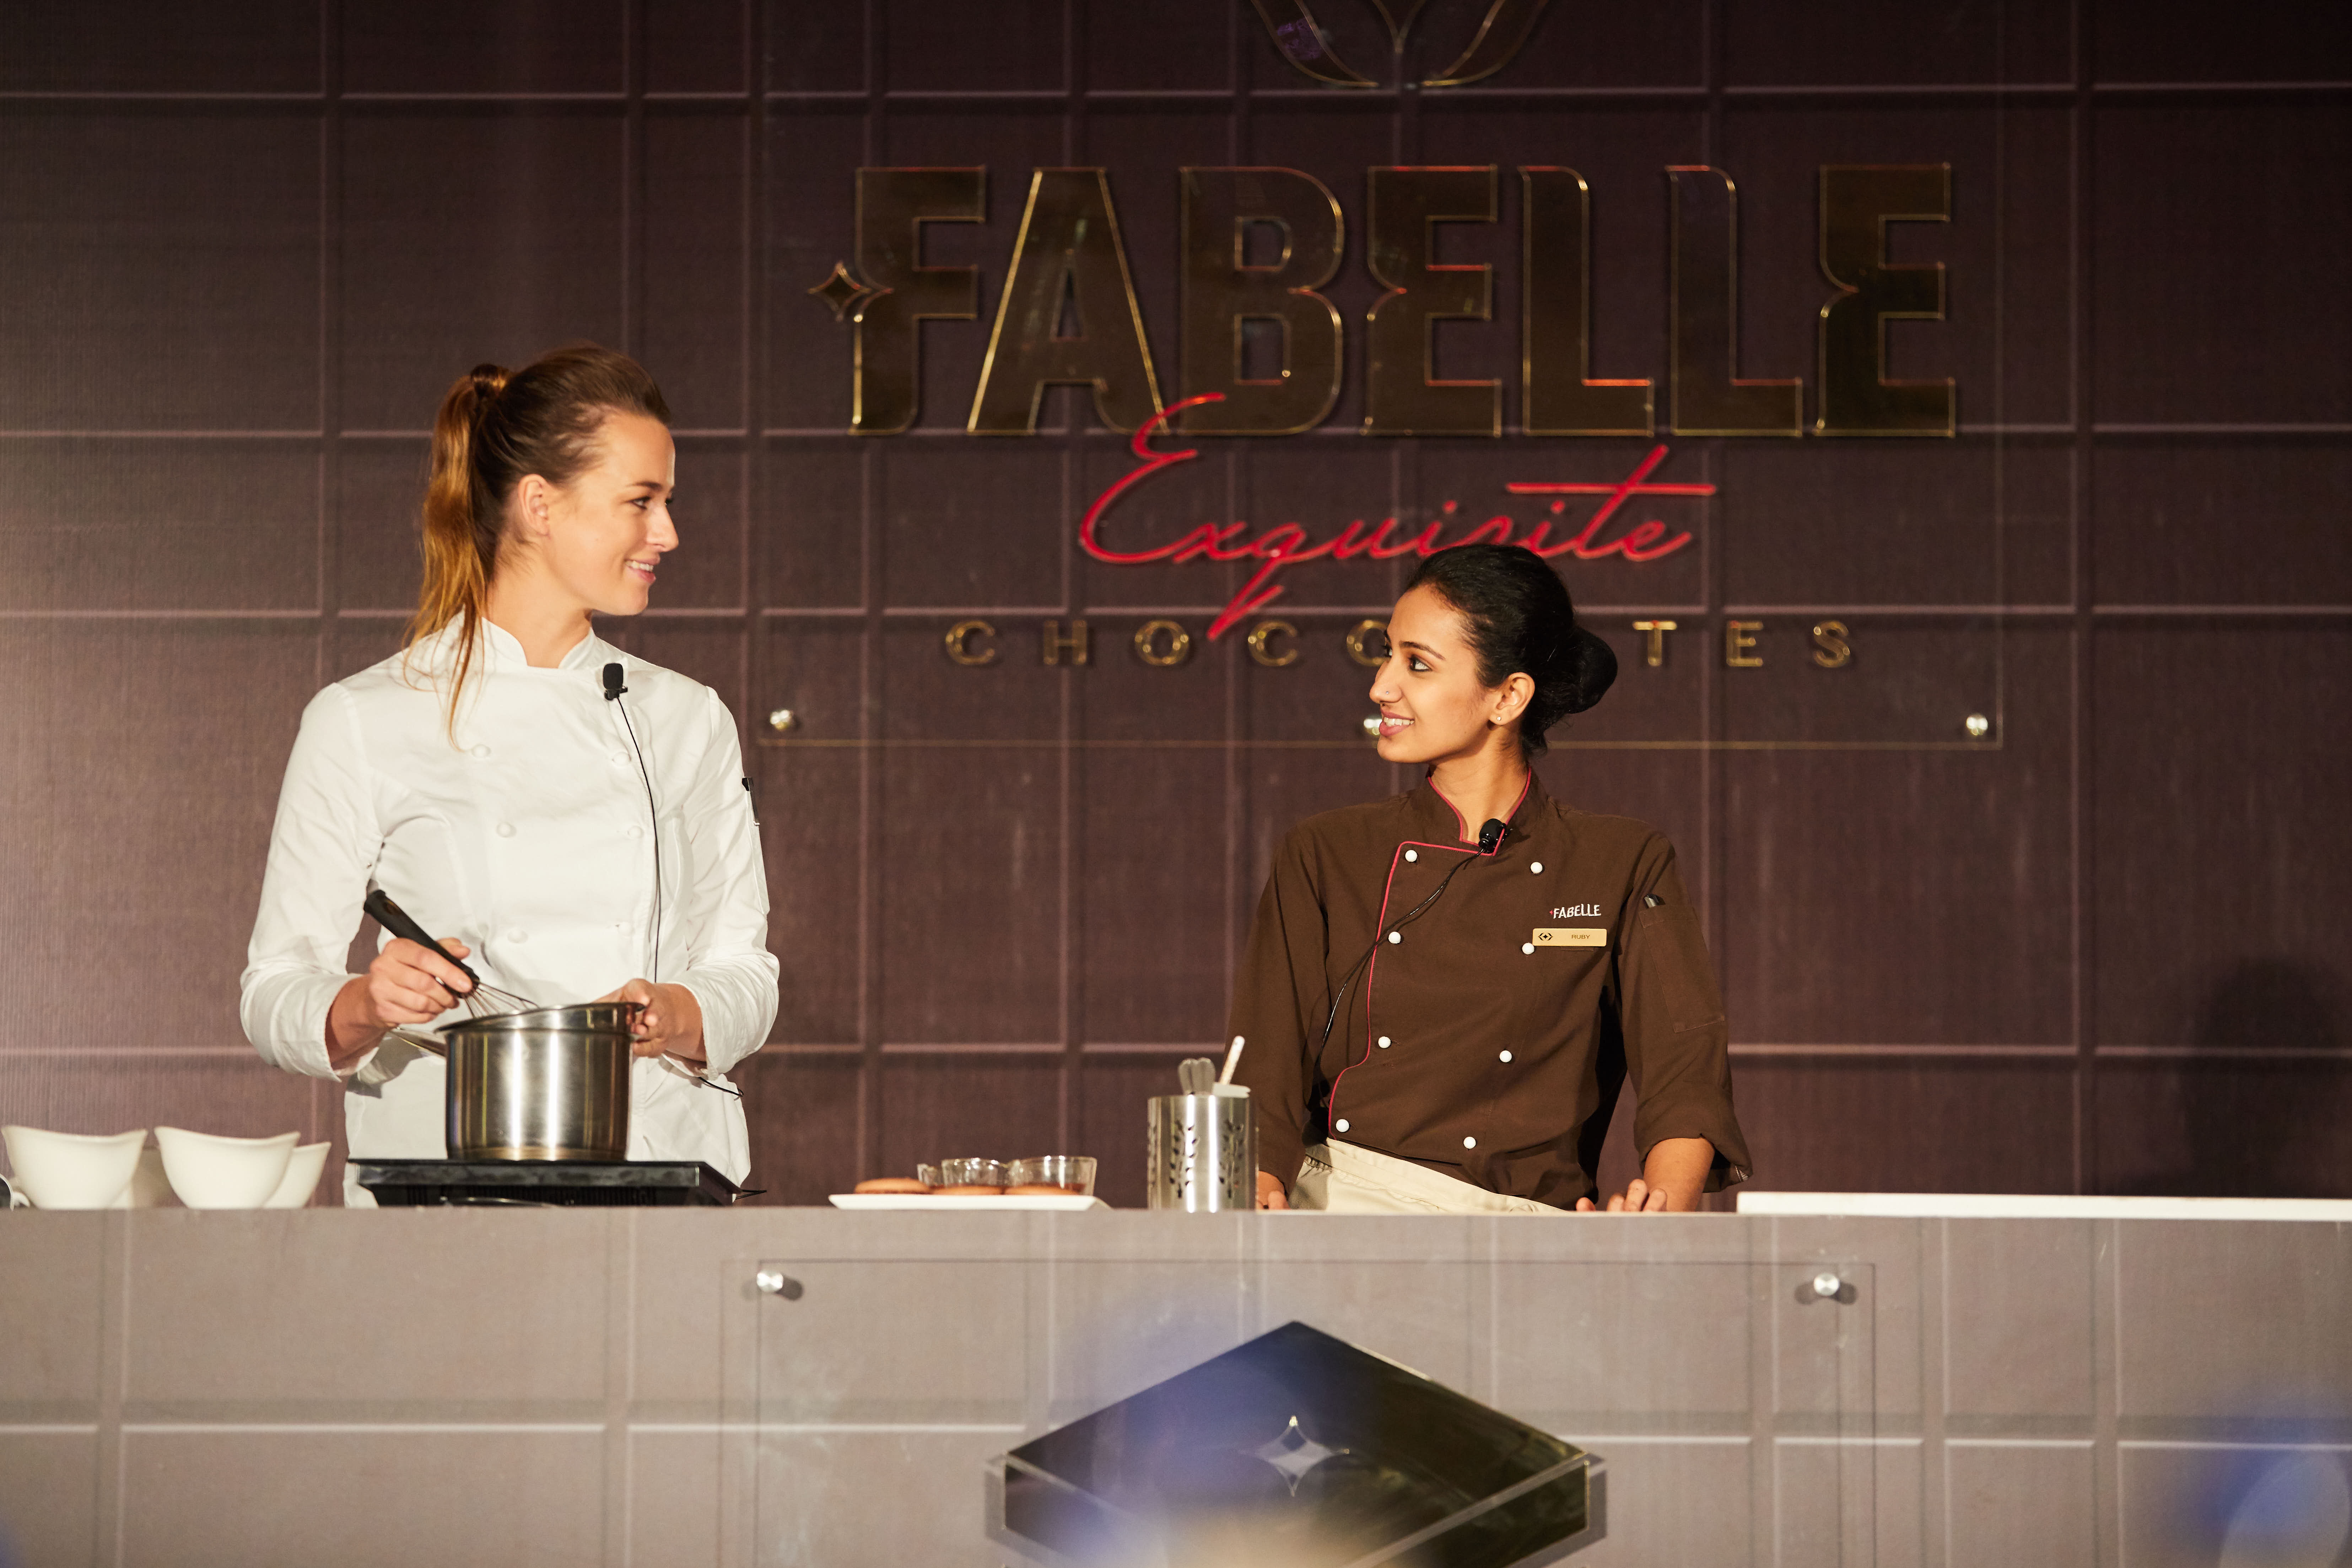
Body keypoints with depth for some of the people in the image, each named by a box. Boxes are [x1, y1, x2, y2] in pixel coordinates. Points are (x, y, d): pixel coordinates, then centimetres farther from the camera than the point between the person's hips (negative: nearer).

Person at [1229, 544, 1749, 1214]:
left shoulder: (1624, 866, 6)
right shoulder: (1324, 857, 10)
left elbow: (1688, 1073, -2)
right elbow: (1266, 1082, 5)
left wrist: (1664, 1206, -22)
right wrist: (1258, 1197, -16)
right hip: (1339, 1210, 4)